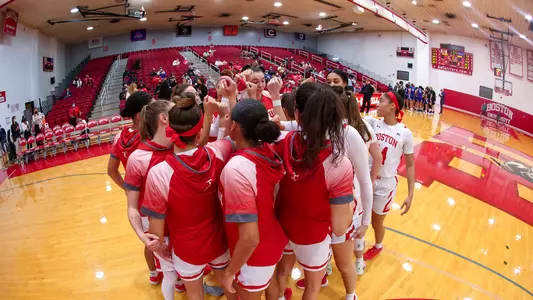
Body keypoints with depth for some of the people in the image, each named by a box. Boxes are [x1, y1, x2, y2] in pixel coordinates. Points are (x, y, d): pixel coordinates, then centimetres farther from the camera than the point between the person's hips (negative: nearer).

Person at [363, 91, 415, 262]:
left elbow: (410, 165, -6)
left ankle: (378, 246, 49)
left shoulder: (405, 133, -12)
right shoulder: (372, 123, -6)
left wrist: (410, 195, -8)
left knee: (376, 223, 18)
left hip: (386, 184, -2)